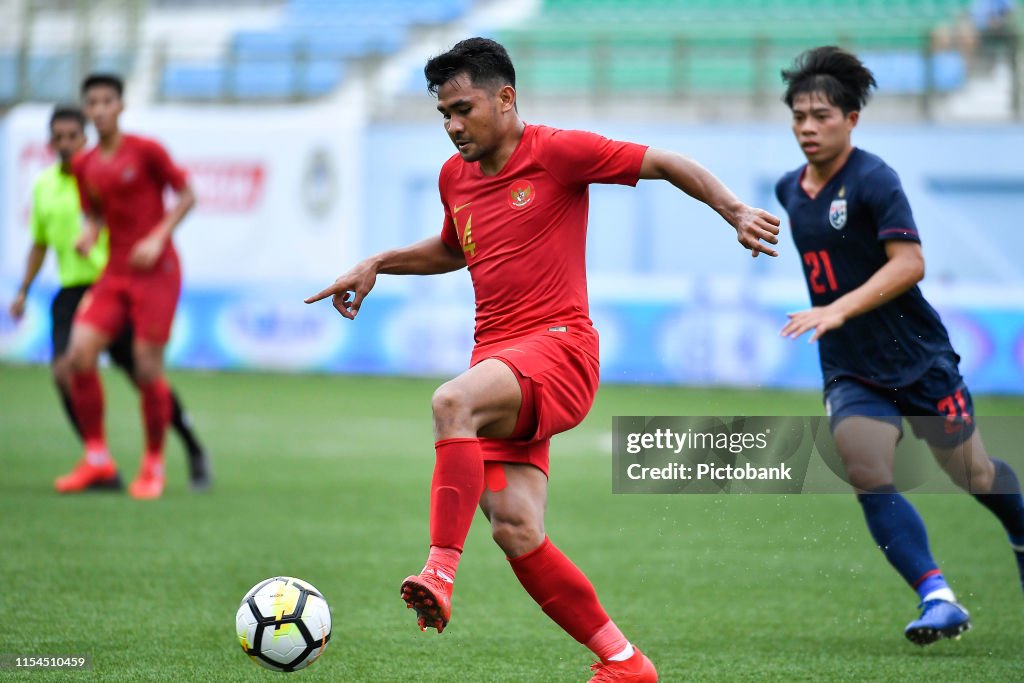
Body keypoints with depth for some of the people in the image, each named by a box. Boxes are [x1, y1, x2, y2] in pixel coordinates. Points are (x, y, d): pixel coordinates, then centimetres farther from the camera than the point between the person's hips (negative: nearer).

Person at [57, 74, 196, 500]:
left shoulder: (146, 151, -6)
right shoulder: (84, 166, 9)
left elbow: (186, 196, -2)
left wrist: (158, 239, -14)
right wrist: (88, 236, -5)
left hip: (156, 272, -5)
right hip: (114, 273, 5)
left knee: (147, 368, -7)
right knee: (80, 353, -12)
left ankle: (153, 466, 11)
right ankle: (97, 458, 0)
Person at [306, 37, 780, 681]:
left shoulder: (557, 151, -3)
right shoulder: (454, 176, 16)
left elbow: (666, 164, 0)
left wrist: (735, 211, -13)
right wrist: (378, 264, 24)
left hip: (558, 344, -6)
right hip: (497, 363, 7)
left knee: (454, 400, -36)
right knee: (515, 529, -8)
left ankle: (440, 575, -40)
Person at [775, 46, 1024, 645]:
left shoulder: (873, 179, -17)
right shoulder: (789, 190, 5)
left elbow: (909, 263, -27)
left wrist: (839, 309, -35)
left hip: (919, 359, -5)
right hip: (851, 371, 5)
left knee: (972, 473, 10)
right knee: (868, 476, -20)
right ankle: (938, 598, -22)